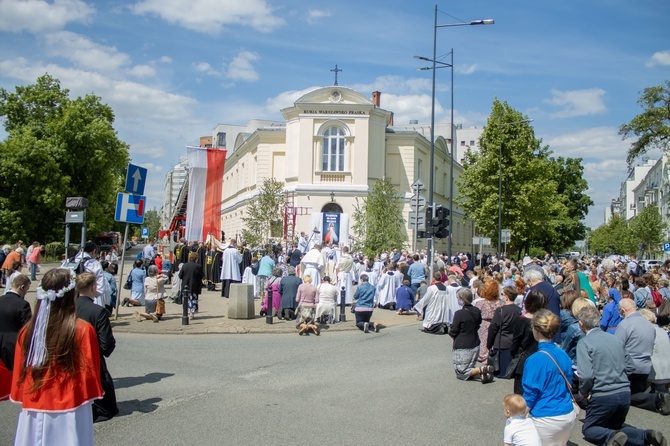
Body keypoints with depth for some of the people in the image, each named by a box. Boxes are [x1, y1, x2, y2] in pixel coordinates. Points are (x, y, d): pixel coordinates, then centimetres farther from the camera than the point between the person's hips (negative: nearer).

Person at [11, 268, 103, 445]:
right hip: (70, 411, -3)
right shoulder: (83, 330, -14)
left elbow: (19, 373, 5)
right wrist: (90, 396, 9)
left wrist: (24, 400, 17)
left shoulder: (27, 331, -4)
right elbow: (90, 372, -7)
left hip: (34, 411, 3)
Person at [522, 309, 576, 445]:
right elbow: (568, 385, 14)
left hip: (547, 420, -7)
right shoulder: (563, 355, 2)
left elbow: (530, 395, -14)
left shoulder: (535, 360, -19)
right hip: (569, 415, 7)